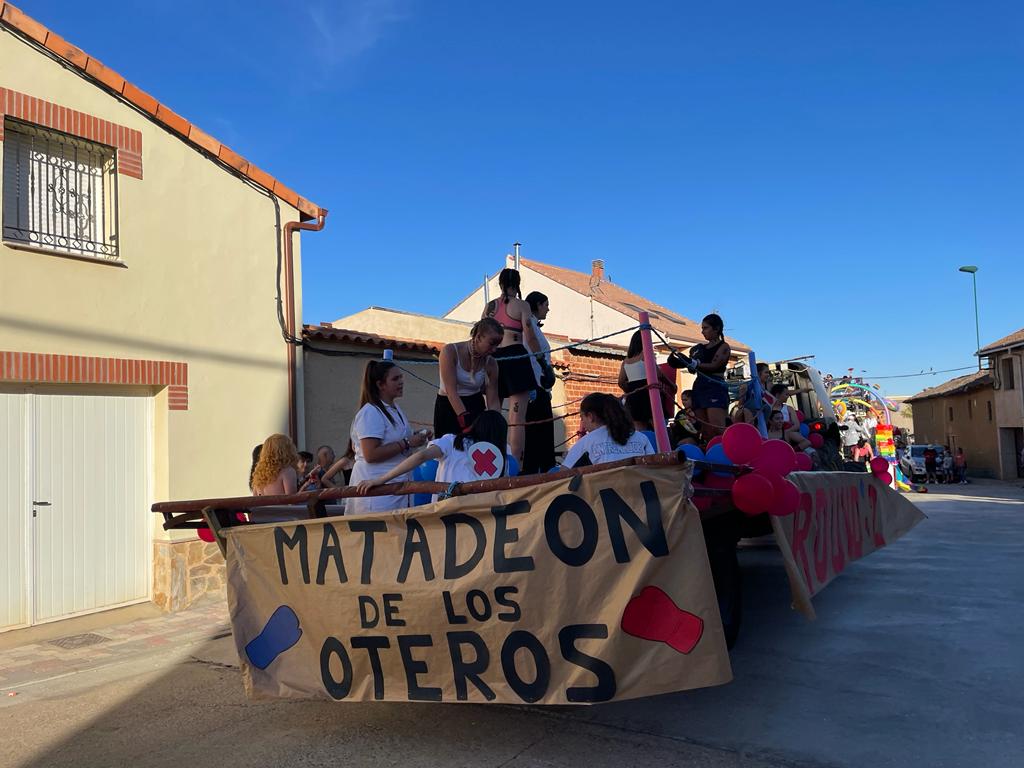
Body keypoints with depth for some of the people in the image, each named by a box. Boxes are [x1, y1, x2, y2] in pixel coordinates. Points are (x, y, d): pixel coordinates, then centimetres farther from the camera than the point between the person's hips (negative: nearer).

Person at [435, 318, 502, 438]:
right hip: (448, 406, -3)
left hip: (475, 407, 3)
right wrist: (465, 420, -31)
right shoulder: (450, 351, -15)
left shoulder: (490, 363, -4)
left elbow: (493, 400, -2)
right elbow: (451, 391, -23)